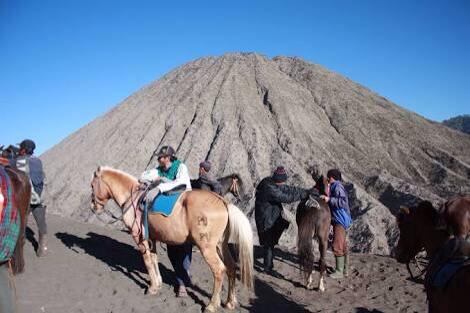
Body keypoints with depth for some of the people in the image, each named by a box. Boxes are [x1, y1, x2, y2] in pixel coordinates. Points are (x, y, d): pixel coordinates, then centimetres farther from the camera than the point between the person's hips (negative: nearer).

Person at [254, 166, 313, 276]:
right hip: (267, 221, -10)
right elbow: (287, 198, -28)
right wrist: (304, 193, -23)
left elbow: (289, 189, 4)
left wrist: (307, 191, -2)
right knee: (269, 244, 3)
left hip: (274, 217, 10)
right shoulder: (270, 189, -30)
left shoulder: (271, 183, 0)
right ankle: (268, 268, 17)